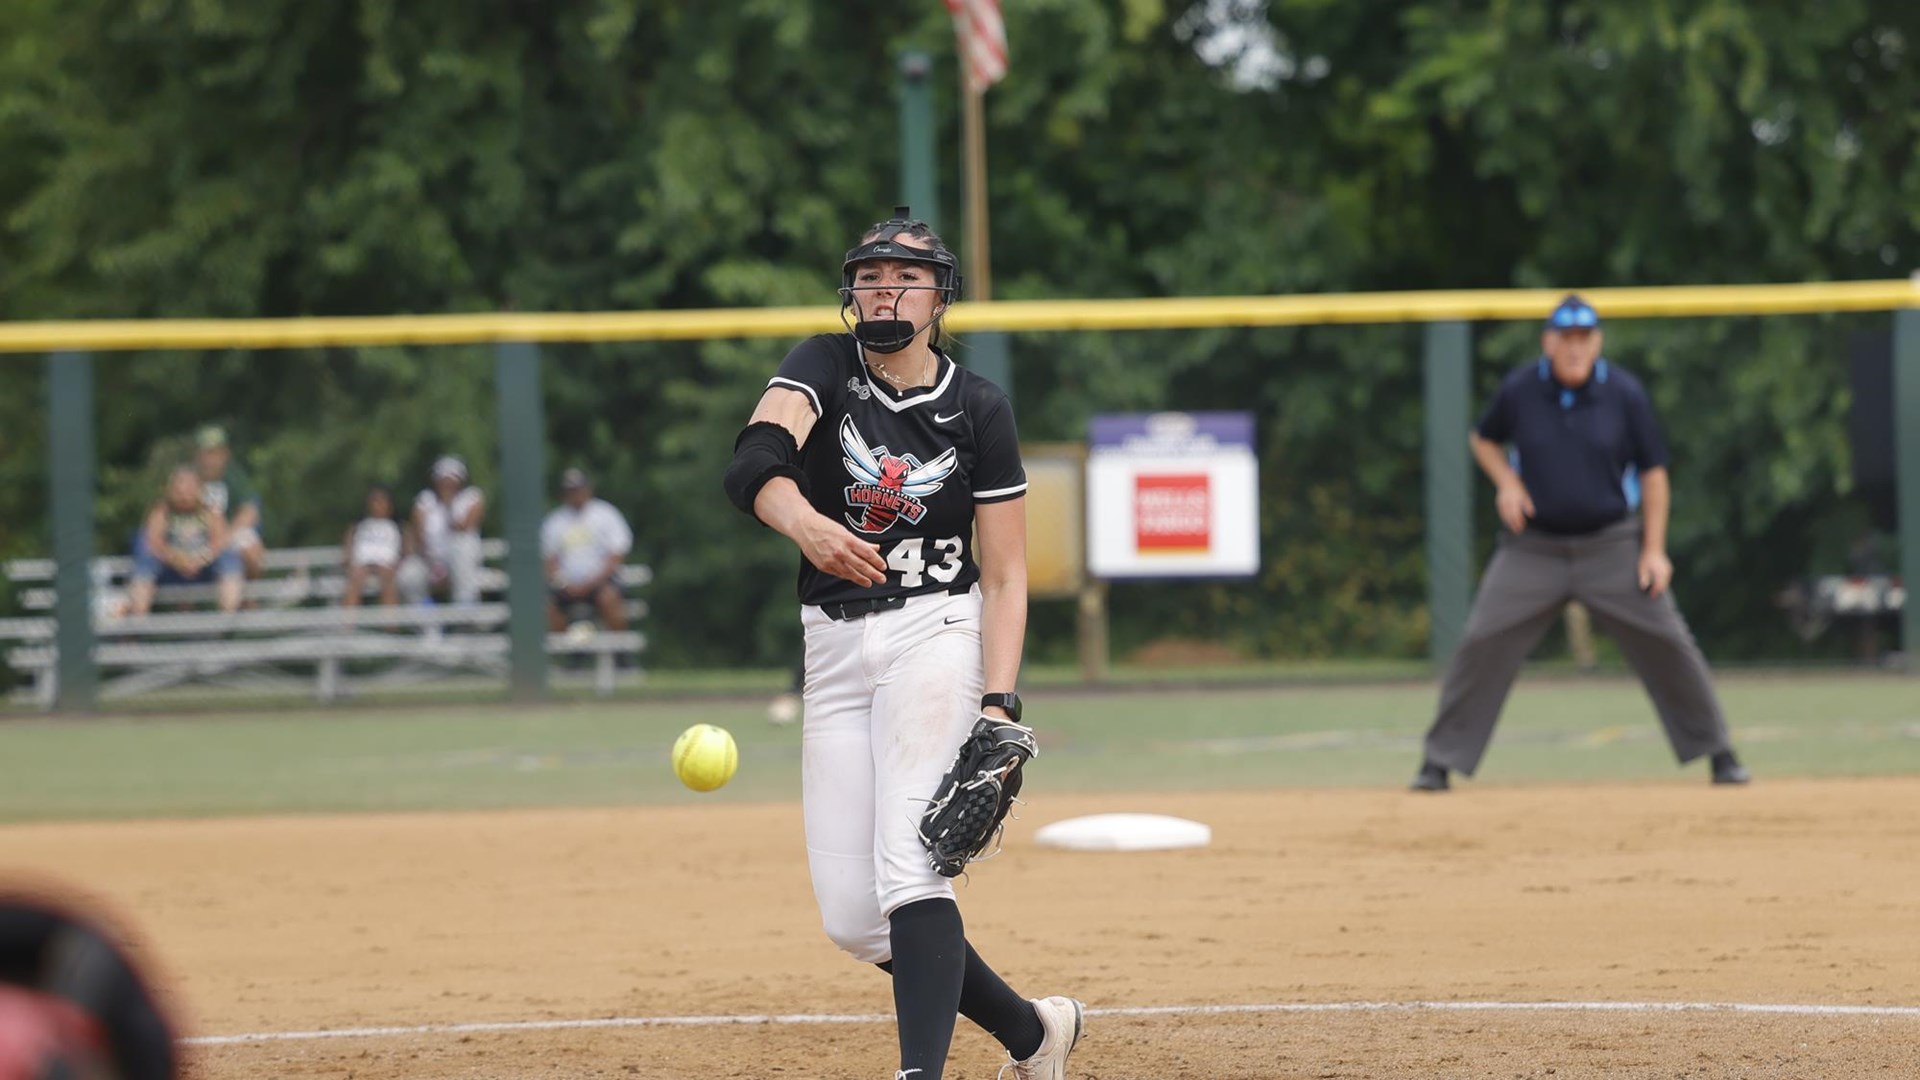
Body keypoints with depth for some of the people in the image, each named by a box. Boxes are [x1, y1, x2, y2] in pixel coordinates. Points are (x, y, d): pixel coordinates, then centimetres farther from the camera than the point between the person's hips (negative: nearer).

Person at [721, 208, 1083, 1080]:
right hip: (834, 649, 3)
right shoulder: (825, 369, 0)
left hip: (935, 634, -3)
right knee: (851, 918, 2)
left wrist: (998, 702, -15)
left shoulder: (978, 409, -1)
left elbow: (1005, 573, -1)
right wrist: (805, 523, -45)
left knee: (908, 870, -23)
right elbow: (756, 458, -22)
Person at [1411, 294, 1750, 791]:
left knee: (1667, 643, -4)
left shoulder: (1624, 393, -6)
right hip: (1533, 546, 0)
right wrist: (1506, 482, -5)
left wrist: (1654, 549, -5)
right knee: (1482, 646, -9)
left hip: (1611, 545, 0)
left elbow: (1653, 471, 0)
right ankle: (1440, 761, 0)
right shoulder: (1519, 390, -4)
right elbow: (1483, 439, 15)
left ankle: (1718, 753, 11)